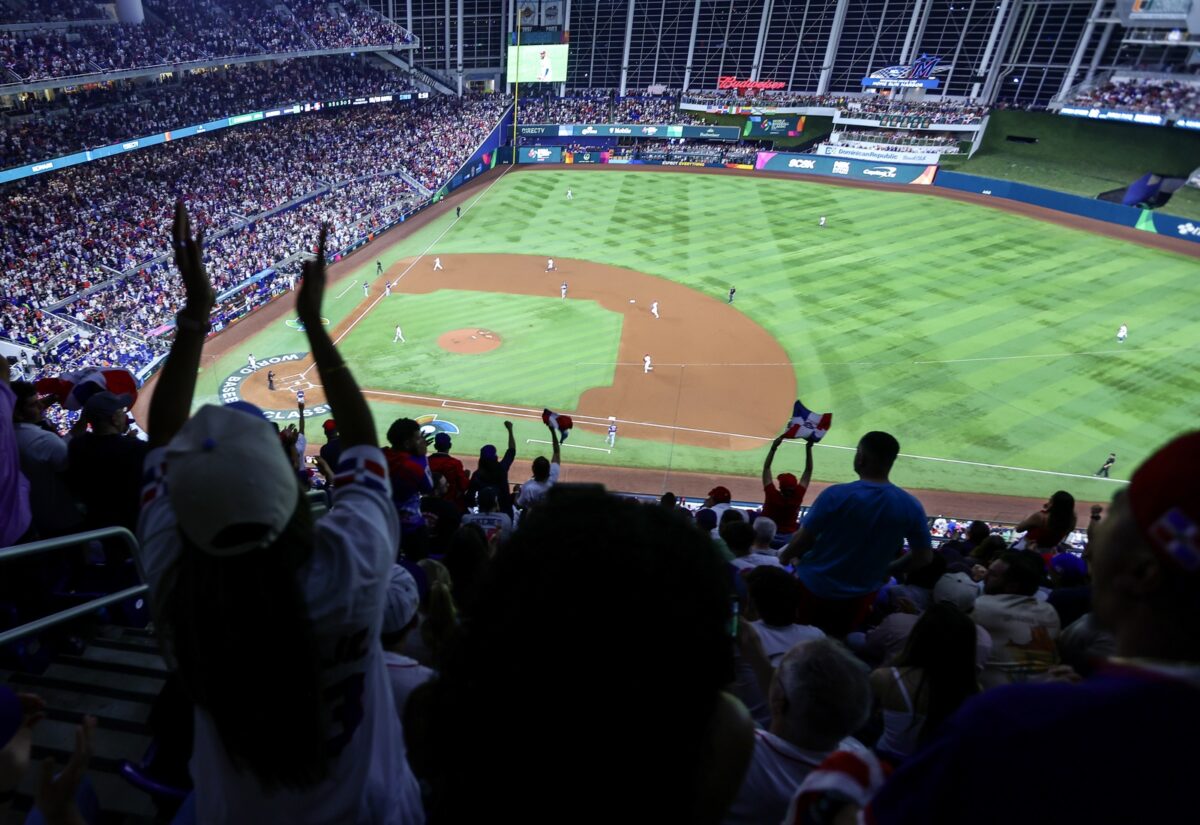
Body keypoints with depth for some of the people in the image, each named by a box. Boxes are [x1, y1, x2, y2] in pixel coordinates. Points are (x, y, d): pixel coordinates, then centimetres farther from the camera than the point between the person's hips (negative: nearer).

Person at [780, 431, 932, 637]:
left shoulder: (836, 495, -25)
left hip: (815, 588, -3)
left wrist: (784, 556, 3)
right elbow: (923, 557, -3)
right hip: (860, 597, 4)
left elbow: (802, 540, -18)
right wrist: (886, 570, 13)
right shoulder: (911, 506, -13)